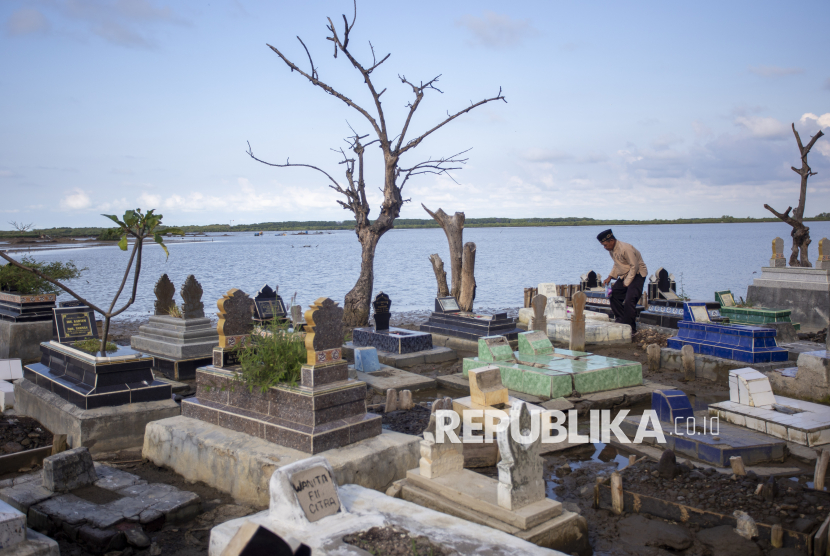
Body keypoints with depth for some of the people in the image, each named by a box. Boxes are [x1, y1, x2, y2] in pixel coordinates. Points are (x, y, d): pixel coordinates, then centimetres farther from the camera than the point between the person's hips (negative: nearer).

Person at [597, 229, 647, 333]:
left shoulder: (625, 248, -25)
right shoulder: (612, 250, 3)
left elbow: (634, 266, -22)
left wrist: (627, 282, -18)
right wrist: (610, 277, 3)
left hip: (637, 274, -10)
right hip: (625, 275, 10)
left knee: (629, 300, -19)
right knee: (613, 294, 7)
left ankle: (630, 328, -10)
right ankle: (621, 319, 19)